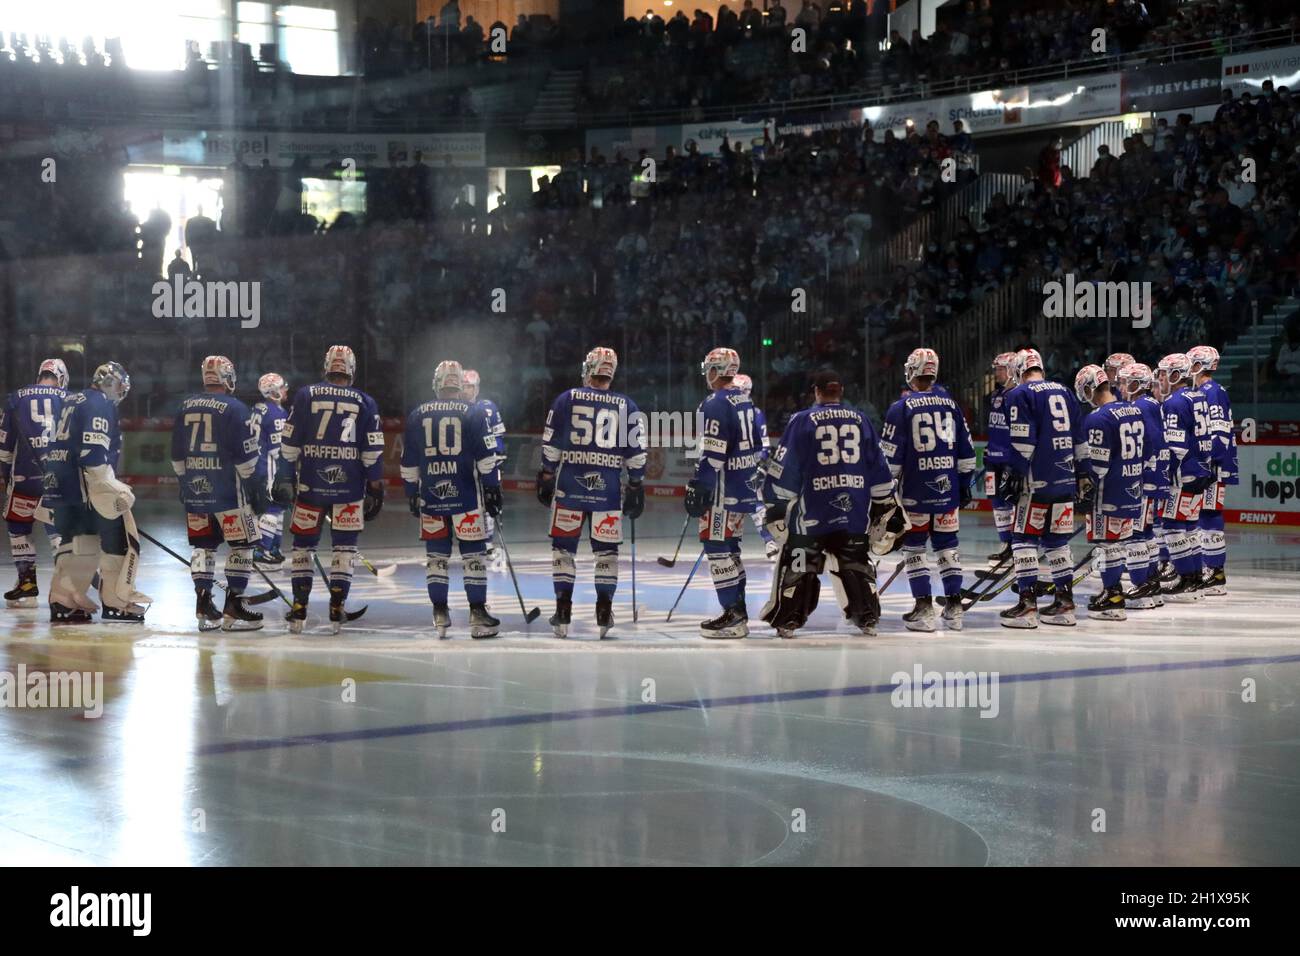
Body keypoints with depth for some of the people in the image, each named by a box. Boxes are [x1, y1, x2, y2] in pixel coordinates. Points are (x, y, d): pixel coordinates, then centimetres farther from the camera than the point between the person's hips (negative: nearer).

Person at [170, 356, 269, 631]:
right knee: (241, 545, 1)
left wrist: (184, 485, 25)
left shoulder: (186, 408, 9)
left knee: (203, 546, 11)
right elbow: (247, 454, -12)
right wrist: (258, 488, -5)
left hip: (195, 488, 6)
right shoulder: (234, 409, -10)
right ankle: (234, 606, -3)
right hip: (227, 489, -6)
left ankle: (203, 606, 8)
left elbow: (177, 455, 15)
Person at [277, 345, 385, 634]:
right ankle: (337, 610, 1)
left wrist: (285, 478, 8)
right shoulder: (365, 403, 3)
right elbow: (373, 451, 1)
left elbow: (289, 442, 2)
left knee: (304, 544, 10)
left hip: (310, 484, 1)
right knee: (345, 546, 7)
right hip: (349, 488, 0)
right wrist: (375, 488, 7)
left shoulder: (306, 395, 3)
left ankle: (298, 610, 8)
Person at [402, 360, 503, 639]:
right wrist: (492, 489, -1)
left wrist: (412, 494, 20)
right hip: (466, 495, -3)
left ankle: (440, 615, 8)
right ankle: (478, 615, -2)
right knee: (473, 554, 1)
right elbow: (486, 455, -6)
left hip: (430, 494, 3)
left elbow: (408, 461, 11)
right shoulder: (474, 411, -2)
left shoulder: (417, 415, 7)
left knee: (436, 554, 9)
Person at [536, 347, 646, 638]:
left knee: (563, 546, 7)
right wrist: (636, 486, 10)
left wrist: (546, 477, 8)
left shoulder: (567, 399, 2)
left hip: (570, 485, 0)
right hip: (608, 488, 1)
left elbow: (550, 444, 0)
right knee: (606, 548, 8)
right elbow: (636, 451, 3)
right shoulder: (626, 406, 4)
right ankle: (604, 612, 4)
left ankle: (563, 612, 4)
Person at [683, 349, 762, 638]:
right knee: (729, 545, 16)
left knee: (717, 546, -8)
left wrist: (699, 487, -19)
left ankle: (732, 616, -12)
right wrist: (756, 478, 26)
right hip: (745, 485, 10)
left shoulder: (716, 404, -15)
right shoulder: (744, 401, 13)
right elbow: (757, 445, 19)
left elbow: (713, 453, -21)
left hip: (724, 489, -10)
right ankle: (738, 610, 19)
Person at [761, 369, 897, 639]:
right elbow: (879, 468, 11)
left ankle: (787, 620, 2)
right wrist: (887, 506, 17)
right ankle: (868, 619, 12)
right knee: (856, 563, 15)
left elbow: (783, 467, -4)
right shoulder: (860, 421, 9)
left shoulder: (802, 421, -1)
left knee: (798, 566, 5)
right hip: (855, 509, 3)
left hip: (812, 508, -3)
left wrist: (776, 505, 2)